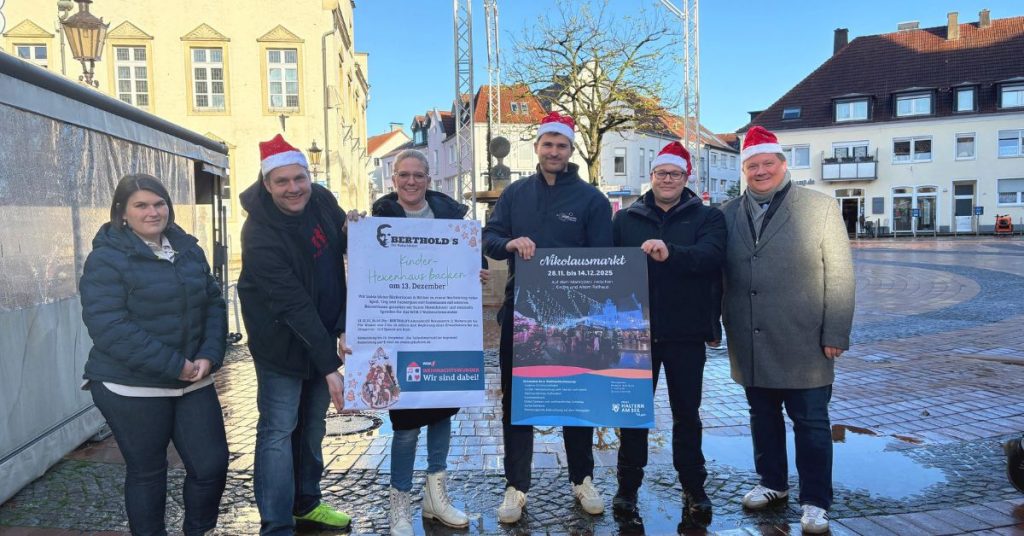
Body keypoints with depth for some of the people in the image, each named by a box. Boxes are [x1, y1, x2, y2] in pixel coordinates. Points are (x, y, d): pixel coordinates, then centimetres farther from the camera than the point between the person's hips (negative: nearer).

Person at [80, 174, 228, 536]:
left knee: (211, 464, 6)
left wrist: (209, 356, -8)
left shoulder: (188, 249, 8)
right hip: (131, 388, -5)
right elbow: (108, 327, -19)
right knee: (147, 472, 10)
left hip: (193, 381, 5)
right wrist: (174, 365, -21)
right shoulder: (107, 258, -10)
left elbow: (213, 303, 8)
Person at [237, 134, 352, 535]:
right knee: (279, 430, -3)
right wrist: (329, 365, -27)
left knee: (312, 423, 17)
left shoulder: (322, 200, -8)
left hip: (323, 335, 7)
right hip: (281, 341, -6)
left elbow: (348, 254, 3)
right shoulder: (260, 236, -26)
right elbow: (294, 306, -28)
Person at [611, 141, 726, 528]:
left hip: (686, 333, -1)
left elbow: (712, 257, -17)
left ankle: (694, 489, 23)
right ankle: (628, 486, 22)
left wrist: (670, 252, -35)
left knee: (687, 414, 9)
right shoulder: (625, 219, 8)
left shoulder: (707, 217, 3)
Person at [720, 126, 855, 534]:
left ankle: (815, 501, 19)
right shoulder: (728, 215, 7)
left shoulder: (820, 208, -2)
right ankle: (772, 483, 34)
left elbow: (840, 276, -5)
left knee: (811, 423, 6)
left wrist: (835, 334, -9)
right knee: (763, 418, 16)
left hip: (804, 344, -3)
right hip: (750, 345, 3)